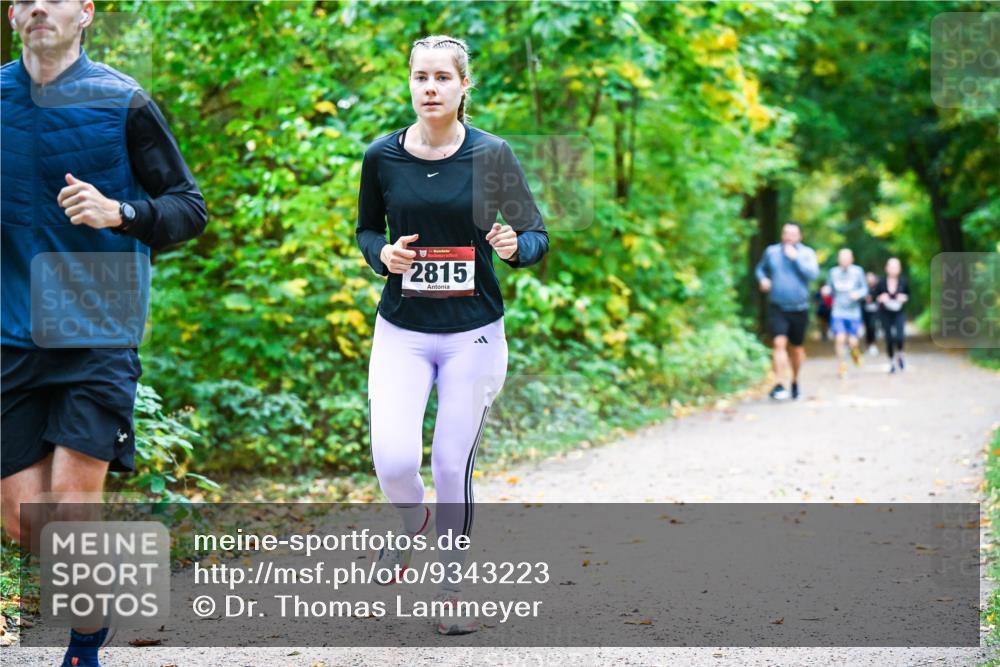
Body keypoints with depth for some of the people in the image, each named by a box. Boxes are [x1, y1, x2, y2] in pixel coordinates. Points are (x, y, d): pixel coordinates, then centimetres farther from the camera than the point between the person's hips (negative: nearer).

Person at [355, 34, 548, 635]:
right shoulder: (382, 156, 0)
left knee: (454, 466, 3)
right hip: (402, 331, 1)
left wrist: (514, 246, -21)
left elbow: (539, 235, 1)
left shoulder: (491, 154, -5)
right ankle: (413, 521, 21)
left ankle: (452, 592, 23)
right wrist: (383, 253, -8)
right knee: (394, 459, -15)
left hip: (474, 332, -1)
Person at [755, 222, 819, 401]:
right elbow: (760, 268, 20)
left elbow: (813, 274, -15)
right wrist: (762, 279, -1)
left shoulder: (807, 253, 0)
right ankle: (779, 384, -24)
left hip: (799, 309, 1)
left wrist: (795, 258, -18)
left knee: (797, 348, 13)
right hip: (777, 308, -1)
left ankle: (795, 381, 35)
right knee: (779, 343, -19)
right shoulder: (771, 251, 4)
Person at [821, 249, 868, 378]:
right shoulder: (833, 272, 2)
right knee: (840, 339, -13)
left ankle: (854, 351, 36)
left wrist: (858, 294, -17)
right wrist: (826, 290, -10)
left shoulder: (857, 271, -2)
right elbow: (830, 289, 12)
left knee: (852, 342, -2)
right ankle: (842, 367, 3)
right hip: (838, 313, 0)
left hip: (853, 313, 0)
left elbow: (865, 288, 3)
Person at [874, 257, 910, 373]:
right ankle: (891, 362, 23)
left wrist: (904, 298, -12)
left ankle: (899, 354, 14)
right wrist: (880, 298, -19)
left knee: (900, 336, -17)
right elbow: (875, 297, 2)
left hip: (899, 313, 0)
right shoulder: (882, 283, -9)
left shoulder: (903, 282, -7)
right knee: (889, 339, 2)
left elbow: (908, 294, 9)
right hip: (885, 314, 0)